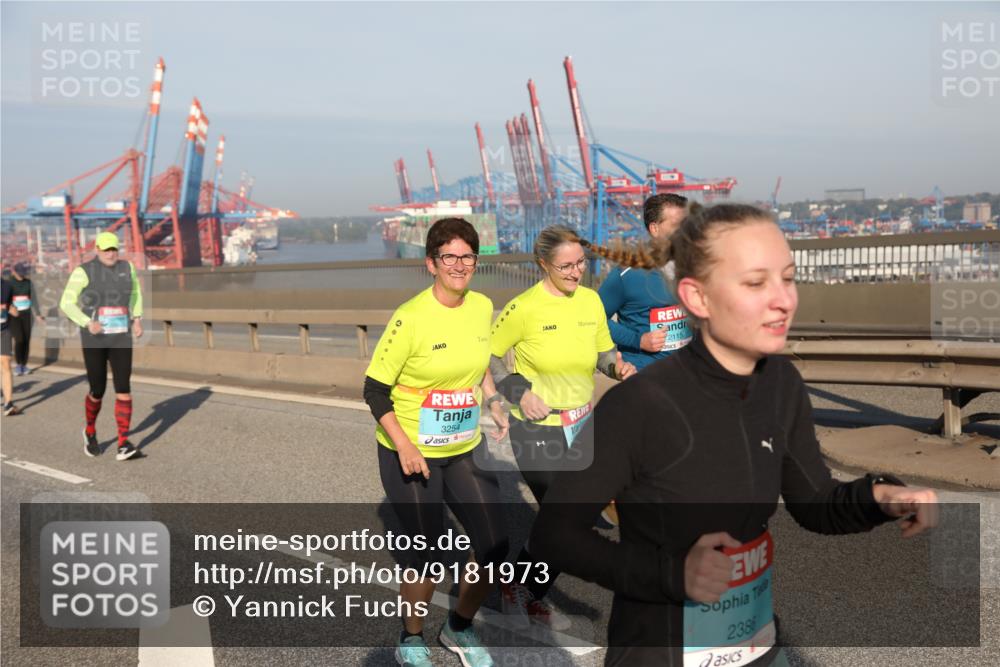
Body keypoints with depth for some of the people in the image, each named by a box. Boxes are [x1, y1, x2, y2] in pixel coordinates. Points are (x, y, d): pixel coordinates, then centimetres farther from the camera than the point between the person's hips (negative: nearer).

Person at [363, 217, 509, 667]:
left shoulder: (482, 307, 0)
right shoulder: (411, 318, -18)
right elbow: (375, 391, -14)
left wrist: (493, 404, 5)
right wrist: (403, 446, -21)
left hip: (466, 449, 5)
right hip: (411, 455, -5)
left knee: (494, 546, 4)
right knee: (425, 551, 4)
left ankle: (459, 628, 32)